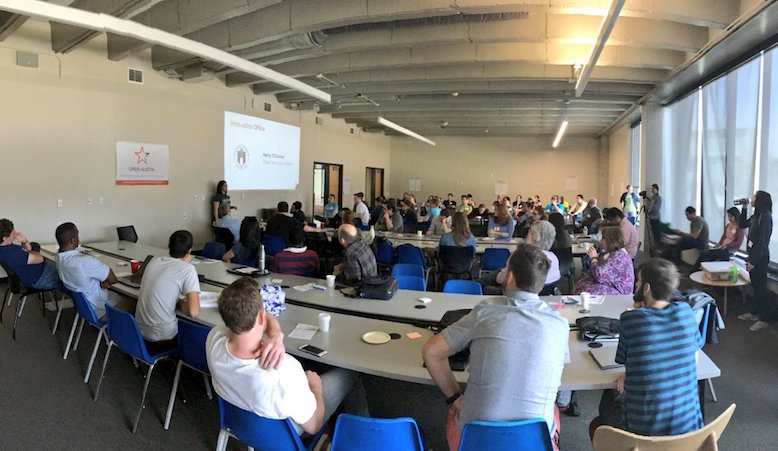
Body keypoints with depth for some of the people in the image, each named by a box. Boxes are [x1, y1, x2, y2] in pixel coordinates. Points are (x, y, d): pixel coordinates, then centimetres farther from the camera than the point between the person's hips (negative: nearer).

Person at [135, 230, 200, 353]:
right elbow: (194, 312, -21)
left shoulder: (154, 260, 5)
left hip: (140, 333, 6)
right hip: (161, 339, -6)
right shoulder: (188, 269, -14)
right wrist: (180, 302, -2)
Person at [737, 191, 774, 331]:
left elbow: (763, 240, -20)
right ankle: (755, 313, 25)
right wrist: (744, 208, 13)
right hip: (754, 256, 9)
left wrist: (753, 260, -20)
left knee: (760, 287, -2)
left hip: (760, 257, -9)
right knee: (756, 286, 15)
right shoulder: (756, 215, 8)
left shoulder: (765, 216, -17)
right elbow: (742, 225, 24)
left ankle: (765, 319, 7)